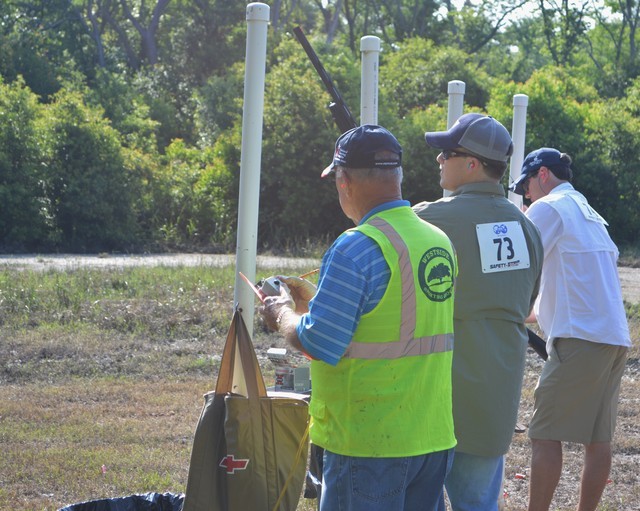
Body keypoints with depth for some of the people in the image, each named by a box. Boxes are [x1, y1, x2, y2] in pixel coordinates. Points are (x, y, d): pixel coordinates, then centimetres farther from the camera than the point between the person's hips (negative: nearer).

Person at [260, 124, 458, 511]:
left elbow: (318, 344, -18)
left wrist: (282, 315, 3)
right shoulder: (440, 242, 7)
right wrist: (313, 300, 23)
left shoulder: (357, 248, -17)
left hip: (371, 441, -7)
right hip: (435, 436, 7)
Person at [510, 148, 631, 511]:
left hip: (581, 338, -9)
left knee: (546, 435, -7)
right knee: (598, 436, 9)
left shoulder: (549, 207, -3)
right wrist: (534, 313, 25)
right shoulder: (591, 214, 23)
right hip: (616, 337, 9)